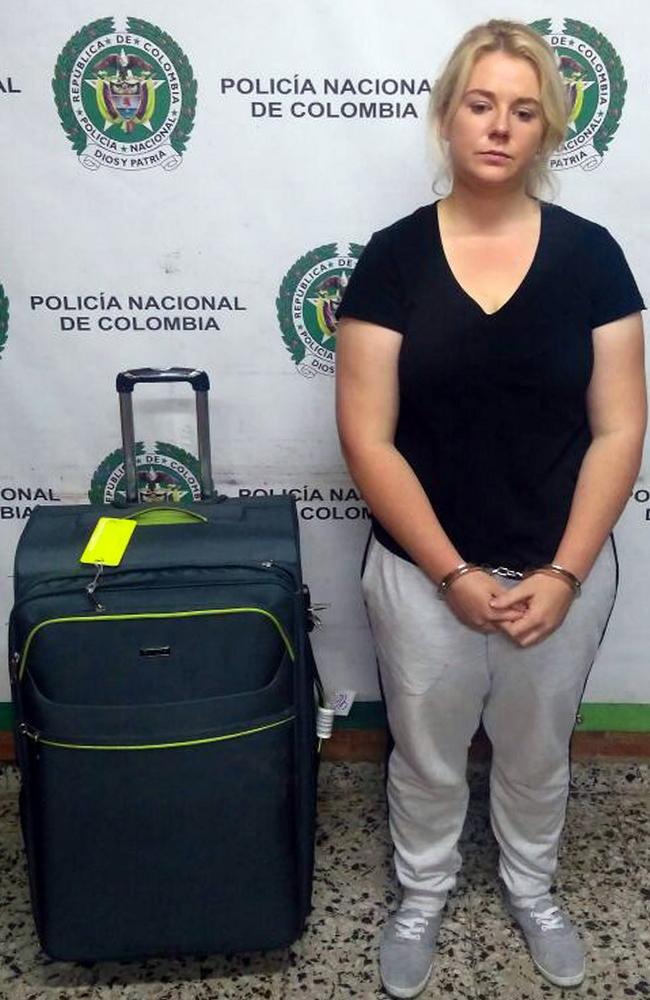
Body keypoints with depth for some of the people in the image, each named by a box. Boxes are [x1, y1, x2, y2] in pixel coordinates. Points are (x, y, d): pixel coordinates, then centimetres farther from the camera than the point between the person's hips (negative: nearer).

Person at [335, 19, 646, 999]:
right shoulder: (394, 257, -9)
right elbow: (368, 439, -12)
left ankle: (531, 888, 51)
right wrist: (453, 574, -15)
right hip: (424, 572, -1)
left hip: (565, 569, 1)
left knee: (537, 752, 23)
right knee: (428, 756, 20)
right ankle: (422, 895, 48)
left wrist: (562, 575, -13)